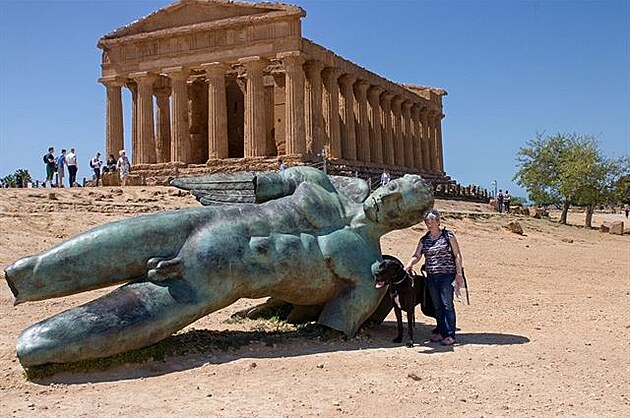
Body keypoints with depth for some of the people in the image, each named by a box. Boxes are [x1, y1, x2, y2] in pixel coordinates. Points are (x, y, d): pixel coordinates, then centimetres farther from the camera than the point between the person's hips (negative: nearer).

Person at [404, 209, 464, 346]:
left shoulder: (448, 236, -1)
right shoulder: (424, 240, 12)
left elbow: (457, 255, -2)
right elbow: (417, 256, 5)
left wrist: (459, 273, -8)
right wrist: (409, 264, -16)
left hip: (447, 276, -5)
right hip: (431, 277, 5)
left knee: (447, 305, -6)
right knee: (437, 307, 10)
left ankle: (450, 335, -4)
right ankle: (440, 332, 19)